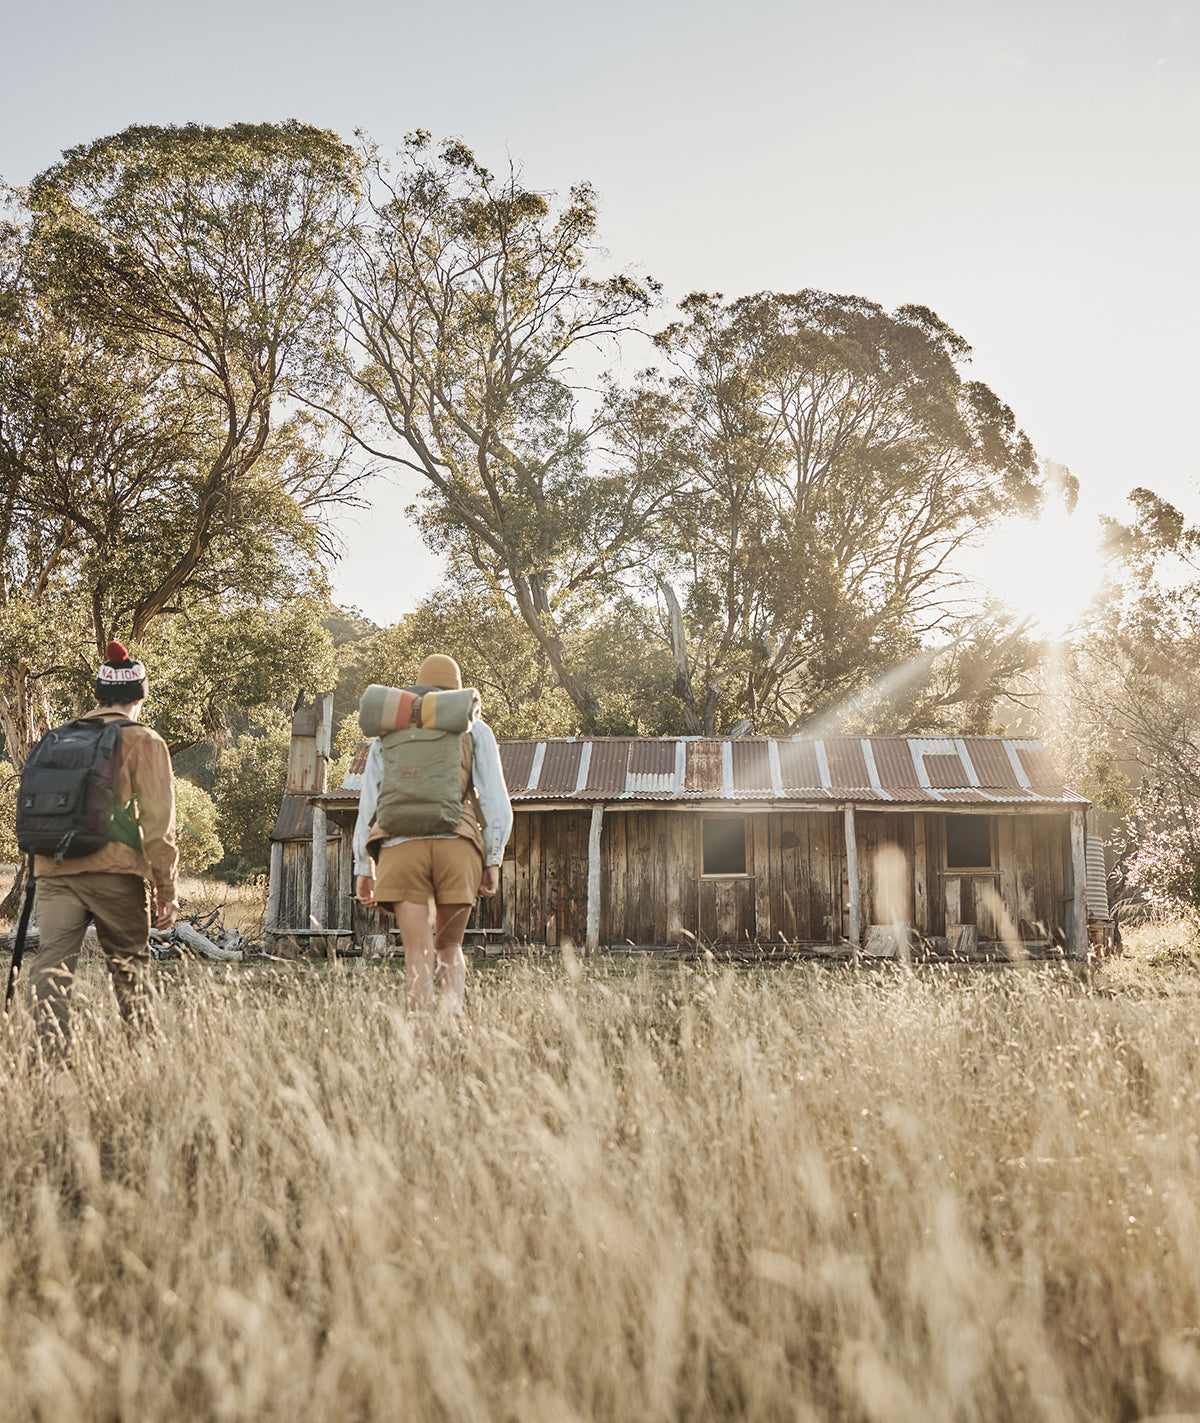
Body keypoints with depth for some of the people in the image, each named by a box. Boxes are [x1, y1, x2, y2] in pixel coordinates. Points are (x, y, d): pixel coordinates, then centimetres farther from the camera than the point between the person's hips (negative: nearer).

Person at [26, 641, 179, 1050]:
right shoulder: (143, 742, 1)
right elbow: (157, 820, -6)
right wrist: (166, 889, -4)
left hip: (53, 871, 3)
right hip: (115, 871, -3)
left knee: (51, 960, -2)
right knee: (128, 963, 11)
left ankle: (50, 1044, -17)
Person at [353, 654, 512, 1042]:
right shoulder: (475, 730, 17)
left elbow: (368, 804, 16)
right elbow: (496, 800, 6)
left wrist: (362, 868, 17)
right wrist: (493, 862, 8)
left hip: (401, 846, 1)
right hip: (457, 846, 0)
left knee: (418, 955, 1)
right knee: (449, 947, 13)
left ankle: (427, 1042, -10)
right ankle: (452, 1019, -12)